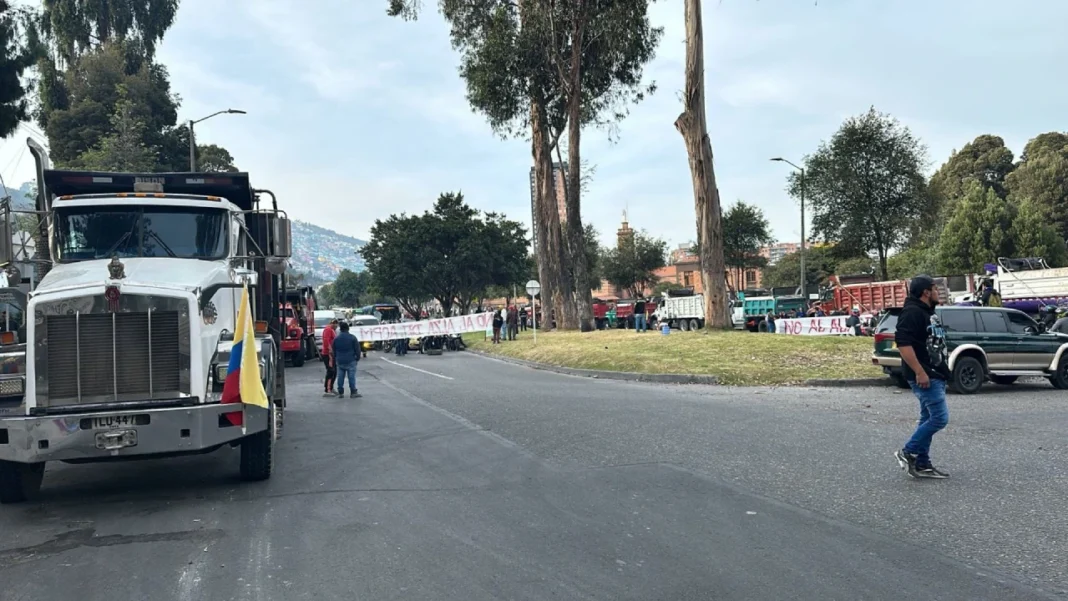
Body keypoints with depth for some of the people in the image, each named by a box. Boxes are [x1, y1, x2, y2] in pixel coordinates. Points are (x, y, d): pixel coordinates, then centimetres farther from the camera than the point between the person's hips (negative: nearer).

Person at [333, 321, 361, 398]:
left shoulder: (336, 339, 5)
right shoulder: (352, 338, -7)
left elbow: (334, 351, 12)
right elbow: (357, 349, -5)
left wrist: (335, 359, 23)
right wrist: (357, 358, 8)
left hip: (340, 361, 4)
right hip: (350, 361, -4)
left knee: (340, 377, 8)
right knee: (351, 377, 0)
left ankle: (340, 393, 10)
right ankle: (353, 392, 1)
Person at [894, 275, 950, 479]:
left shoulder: (928, 313, 18)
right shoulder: (912, 312, -15)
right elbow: (903, 343, -25)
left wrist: (943, 370, 24)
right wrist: (920, 372, -28)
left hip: (935, 376, 11)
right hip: (924, 377, -11)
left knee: (928, 419, 11)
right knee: (940, 418, -12)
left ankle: (922, 464, 16)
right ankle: (908, 453, -2)